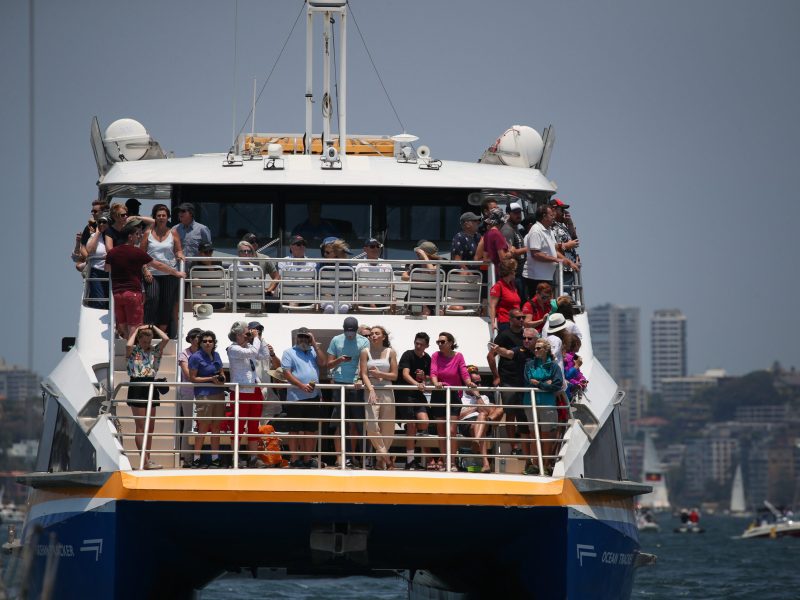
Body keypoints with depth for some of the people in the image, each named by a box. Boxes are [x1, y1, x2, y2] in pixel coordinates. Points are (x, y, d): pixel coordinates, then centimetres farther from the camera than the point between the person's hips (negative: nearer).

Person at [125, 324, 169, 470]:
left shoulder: (155, 351, 10)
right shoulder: (133, 351, -1)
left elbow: (166, 339, -4)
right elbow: (128, 345, -24)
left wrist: (153, 327, 7)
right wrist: (136, 330, -8)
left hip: (151, 387, 5)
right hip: (137, 388, -5)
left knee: (150, 427, 8)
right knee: (141, 427, -7)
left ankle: (147, 459, 13)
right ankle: (146, 461, -12)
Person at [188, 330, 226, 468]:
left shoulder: (216, 355, 13)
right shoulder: (196, 357, -6)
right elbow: (192, 378, -9)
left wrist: (222, 377, 1)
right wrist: (211, 379, -15)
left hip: (219, 394, 6)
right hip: (204, 395, -6)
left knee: (216, 426, 7)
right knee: (203, 427, -6)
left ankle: (215, 458, 13)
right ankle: (196, 459, -2)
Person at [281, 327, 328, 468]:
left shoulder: (313, 351, 17)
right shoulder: (289, 352, 3)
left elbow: (323, 362, -1)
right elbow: (286, 373, -6)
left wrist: (314, 344, -2)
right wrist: (302, 386, -17)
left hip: (313, 397, 4)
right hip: (295, 397, -4)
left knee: (311, 430, 7)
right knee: (295, 430, 0)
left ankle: (308, 458, 14)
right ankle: (294, 459, 3)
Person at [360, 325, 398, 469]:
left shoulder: (390, 352, 7)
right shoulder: (366, 352, 4)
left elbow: (394, 375, 6)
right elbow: (364, 374, -3)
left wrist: (379, 374, -9)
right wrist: (371, 389, -18)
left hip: (387, 393, 1)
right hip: (371, 392, -1)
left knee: (387, 428, 2)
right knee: (372, 425, -17)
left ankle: (381, 459, 15)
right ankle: (385, 455, -3)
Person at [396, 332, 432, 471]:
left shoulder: (427, 359, 10)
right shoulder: (408, 355, -9)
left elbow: (429, 378, 20)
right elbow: (405, 374, -22)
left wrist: (424, 376, -5)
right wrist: (417, 384, -39)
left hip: (418, 394, 5)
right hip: (404, 393, -5)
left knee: (424, 423, -12)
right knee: (411, 425, -7)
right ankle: (410, 461, -2)